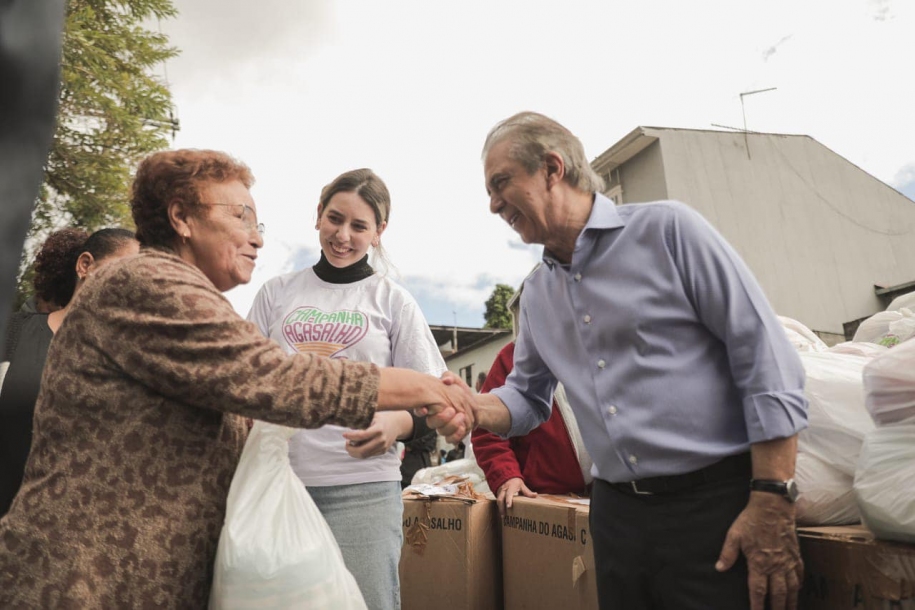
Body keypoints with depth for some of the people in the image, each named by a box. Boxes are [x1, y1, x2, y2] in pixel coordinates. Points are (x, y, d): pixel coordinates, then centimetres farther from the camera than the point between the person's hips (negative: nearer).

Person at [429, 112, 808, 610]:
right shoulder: (535, 294, 9)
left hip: (717, 503, -5)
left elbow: (765, 357, -11)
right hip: (616, 513, 5)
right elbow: (528, 395, 16)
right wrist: (475, 409, -6)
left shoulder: (666, 228, -9)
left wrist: (772, 504, -15)